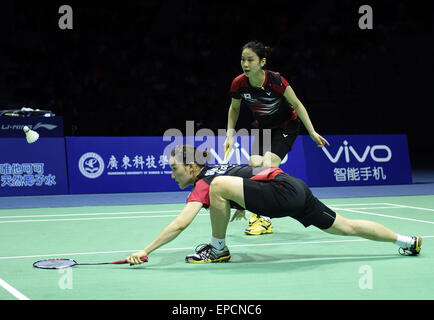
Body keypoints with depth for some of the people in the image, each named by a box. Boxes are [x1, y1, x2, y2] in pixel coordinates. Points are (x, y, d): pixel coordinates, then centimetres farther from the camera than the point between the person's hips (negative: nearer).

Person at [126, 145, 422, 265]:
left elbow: (180, 224, -21)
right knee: (345, 227, 19)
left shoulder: (204, 182, -9)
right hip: (296, 188, 10)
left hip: (284, 191, -10)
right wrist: (242, 204, 36)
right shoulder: (215, 171, 17)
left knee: (219, 187, -22)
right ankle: (407, 241, 30)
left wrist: (145, 251, -20)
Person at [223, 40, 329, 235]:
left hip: (286, 126, -4)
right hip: (262, 127, 4)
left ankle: (265, 220, -20)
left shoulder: (276, 81, -29)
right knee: (254, 163, -18)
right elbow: (234, 109, 3)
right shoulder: (239, 84, -18)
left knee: (269, 163, -23)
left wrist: (312, 132, -15)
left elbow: (297, 105, -14)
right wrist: (230, 134, -5)